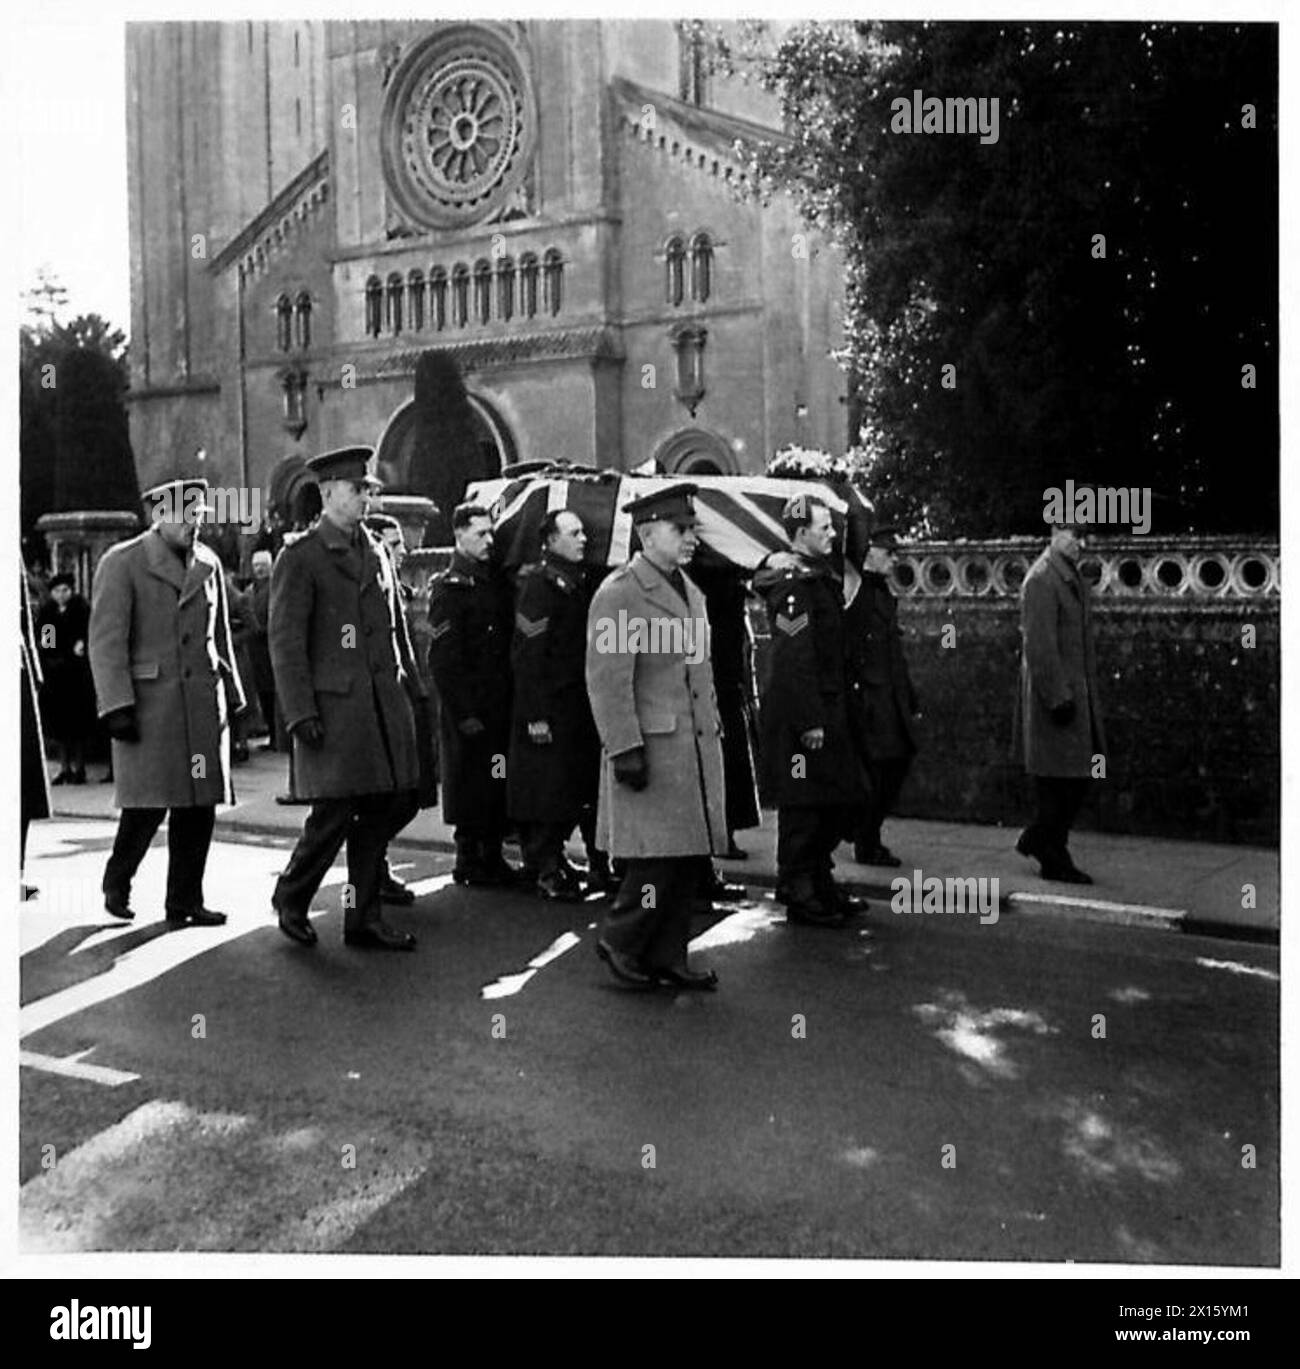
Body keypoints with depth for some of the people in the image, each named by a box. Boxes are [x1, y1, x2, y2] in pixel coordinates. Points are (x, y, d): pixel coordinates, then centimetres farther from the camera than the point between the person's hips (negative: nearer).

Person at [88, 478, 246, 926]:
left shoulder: (208, 563, 13)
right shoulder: (122, 563, -4)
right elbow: (106, 641, -8)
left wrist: (231, 695, 18)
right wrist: (118, 706, -15)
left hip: (204, 700, 5)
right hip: (148, 701, -5)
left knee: (199, 804, 4)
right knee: (147, 804, -5)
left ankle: (185, 901, 14)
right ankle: (116, 881, 22)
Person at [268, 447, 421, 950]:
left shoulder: (376, 553, 16)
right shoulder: (299, 559, -4)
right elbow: (285, 642, -8)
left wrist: (406, 684, 15)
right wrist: (300, 713, -13)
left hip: (384, 702, 7)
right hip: (334, 706, -6)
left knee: (384, 809, 7)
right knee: (334, 813, -5)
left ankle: (364, 920, 18)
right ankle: (290, 898, 21)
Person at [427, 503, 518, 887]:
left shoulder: (496, 581, 14)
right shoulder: (449, 587, -9)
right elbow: (442, 658, -14)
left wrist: (510, 703, 11)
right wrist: (463, 713, -17)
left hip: (501, 707, 7)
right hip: (469, 711, -7)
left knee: (499, 784, 11)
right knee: (471, 787, 0)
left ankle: (492, 857, 21)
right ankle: (469, 860, 12)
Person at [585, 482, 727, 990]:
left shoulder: (691, 592, 18)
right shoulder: (618, 594, -9)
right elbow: (607, 680, -15)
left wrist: (714, 729, 20)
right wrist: (625, 750, -19)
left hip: (697, 749, 8)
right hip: (652, 748, -8)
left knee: (691, 857, 9)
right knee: (659, 858, -7)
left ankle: (667, 957, 19)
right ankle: (619, 940, 13)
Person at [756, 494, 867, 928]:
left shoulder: (822, 579, 16)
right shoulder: (793, 585, -16)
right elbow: (794, 660, -21)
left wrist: (836, 713, 19)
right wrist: (811, 722, -23)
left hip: (827, 712, 10)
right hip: (800, 717, -10)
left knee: (840, 801, 15)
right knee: (802, 809, -1)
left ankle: (821, 885, 28)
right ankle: (799, 896, 10)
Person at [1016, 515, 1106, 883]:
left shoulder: (1076, 581, 16)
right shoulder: (1041, 580, -14)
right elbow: (1039, 645, -19)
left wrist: (1088, 693, 16)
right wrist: (1058, 697, -22)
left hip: (1079, 692, 9)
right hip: (1053, 691, -9)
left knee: (1079, 776, 12)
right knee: (1057, 779, -1)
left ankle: (1036, 839, 25)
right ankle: (1055, 860, 10)